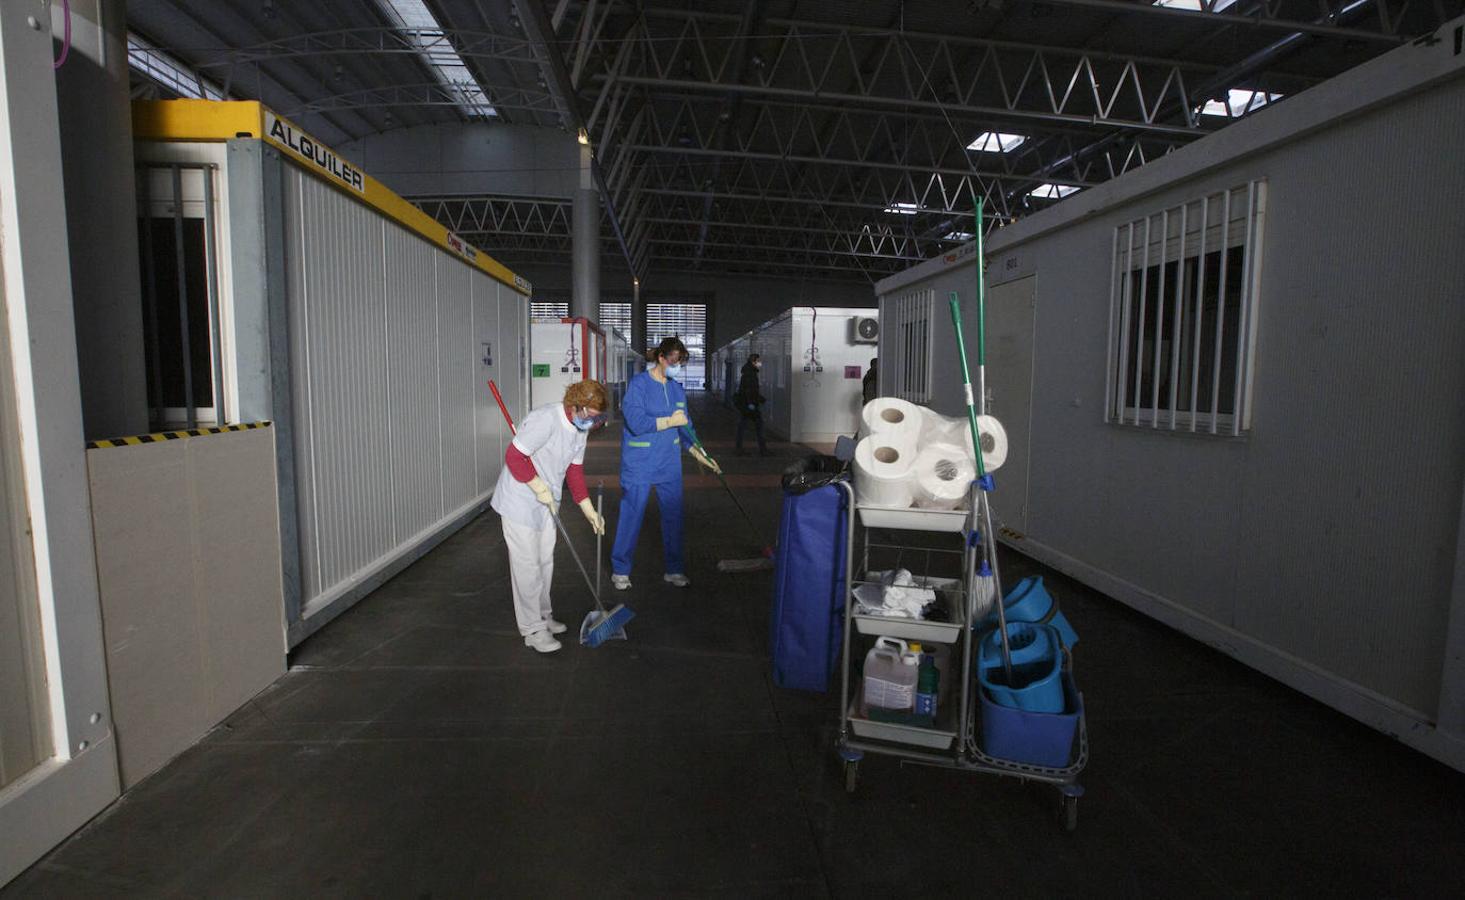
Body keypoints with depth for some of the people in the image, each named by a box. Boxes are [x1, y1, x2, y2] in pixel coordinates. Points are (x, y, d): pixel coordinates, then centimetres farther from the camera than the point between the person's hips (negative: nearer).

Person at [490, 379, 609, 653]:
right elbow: (514, 456, -26)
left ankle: (543, 614, 35)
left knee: (545, 561, 17)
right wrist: (539, 487, -22)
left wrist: (589, 511, 6)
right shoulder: (545, 419, -26)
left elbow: (575, 471, 9)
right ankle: (533, 629, 10)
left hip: (545, 504, 8)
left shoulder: (580, 429, 2)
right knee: (527, 565, -1)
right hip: (520, 502, -8)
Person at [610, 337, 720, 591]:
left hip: (669, 463, 6)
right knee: (631, 516, 3)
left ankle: (674, 570, 24)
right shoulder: (638, 384, -11)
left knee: (673, 515, 10)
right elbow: (636, 422, -21)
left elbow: (684, 426, 15)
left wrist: (699, 454, 9)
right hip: (638, 463, -6)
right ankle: (620, 570, 20)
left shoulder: (677, 388, 8)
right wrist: (671, 421, -15)